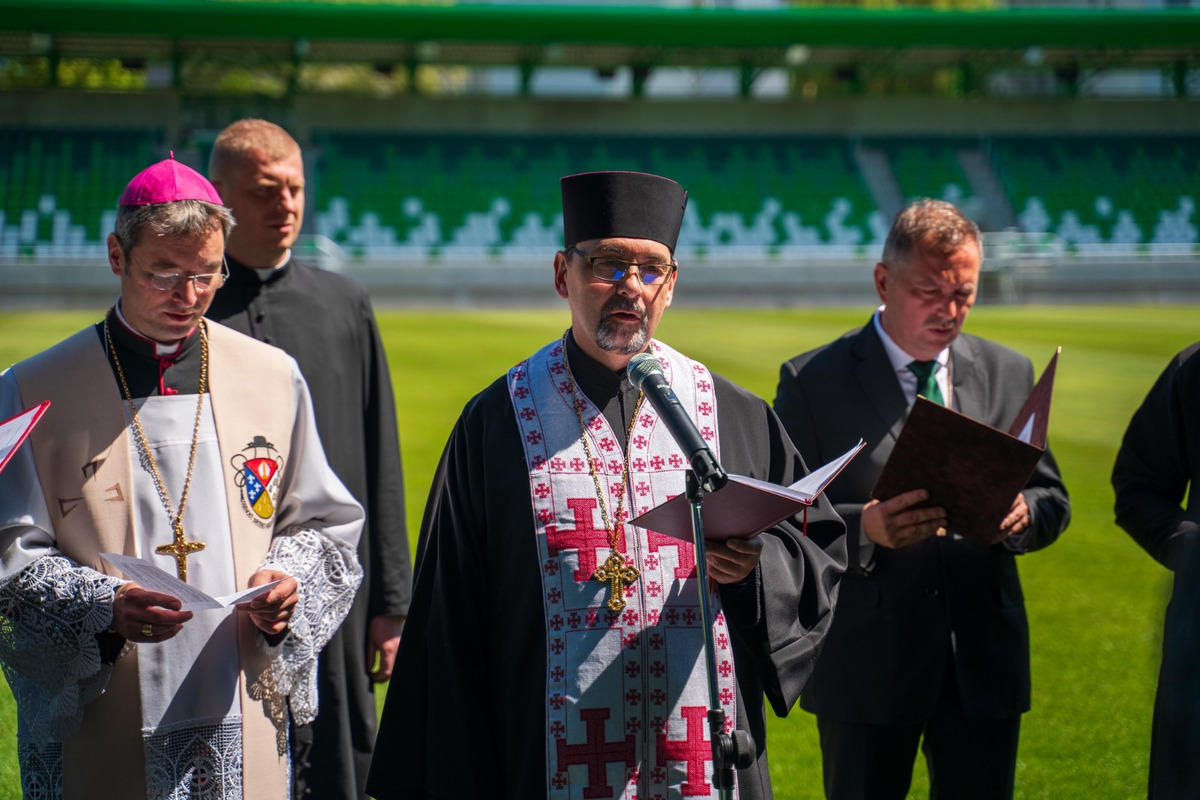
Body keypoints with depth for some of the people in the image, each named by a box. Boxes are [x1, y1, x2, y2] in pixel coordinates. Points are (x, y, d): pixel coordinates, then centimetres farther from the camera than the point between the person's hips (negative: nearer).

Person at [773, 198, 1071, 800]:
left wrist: (1022, 514, -12)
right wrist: (863, 527, -26)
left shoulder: (1009, 374, 10)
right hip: (867, 663, -3)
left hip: (983, 660, 3)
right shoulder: (813, 382, -2)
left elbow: (1053, 499, 12)